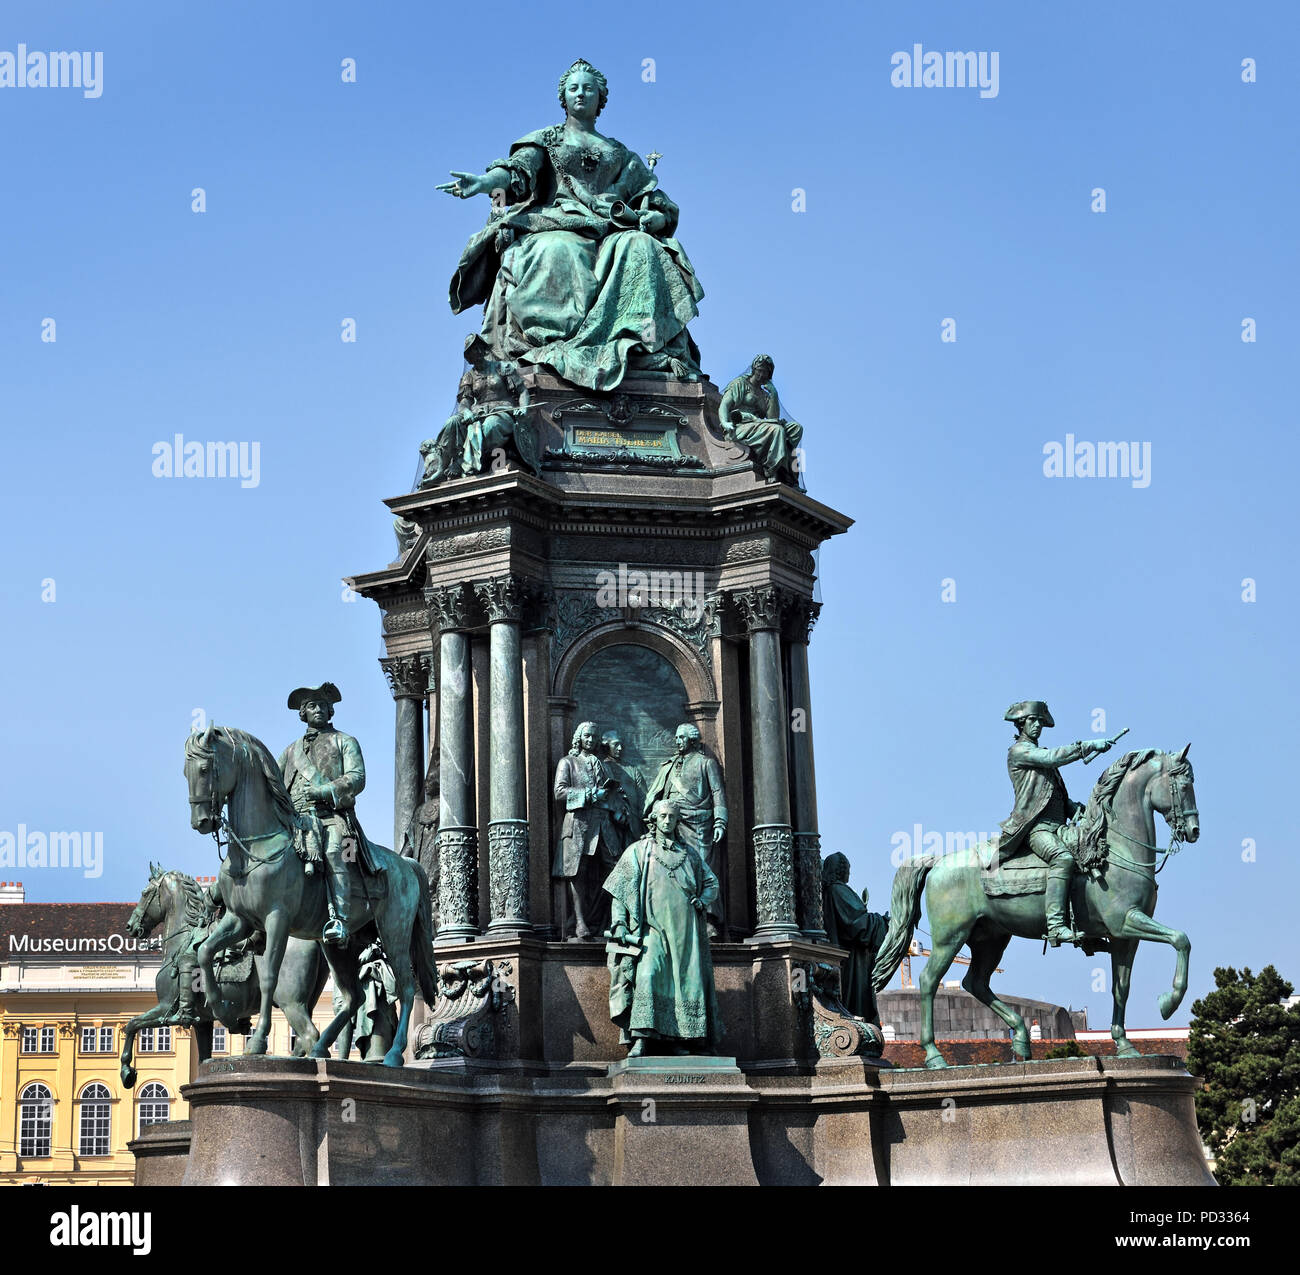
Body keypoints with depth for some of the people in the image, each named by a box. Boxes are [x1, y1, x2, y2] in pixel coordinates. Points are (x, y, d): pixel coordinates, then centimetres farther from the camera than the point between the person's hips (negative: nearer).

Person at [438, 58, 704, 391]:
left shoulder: (619, 153, 29)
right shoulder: (545, 139, 22)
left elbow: (657, 201, 22)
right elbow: (518, 168, 1)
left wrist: (655, 216, -4)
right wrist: (483, 182, -21)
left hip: (609, 232, 2)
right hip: (555, 226, -2)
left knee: (640, 248, -33)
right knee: (559, 253, -38)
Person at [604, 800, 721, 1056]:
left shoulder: (689, 853, 17)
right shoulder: (638, 851, 10)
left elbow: (712, 883, 25)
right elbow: (619, 891, 7)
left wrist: (702, 900, 4)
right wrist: (619, 924, -4)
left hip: (684, 929, 3)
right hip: (652, 928, -3)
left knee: (685, 980, -4)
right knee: (647, 975, -21)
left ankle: (677, 1039, 1)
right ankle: (641, 1039, -26)